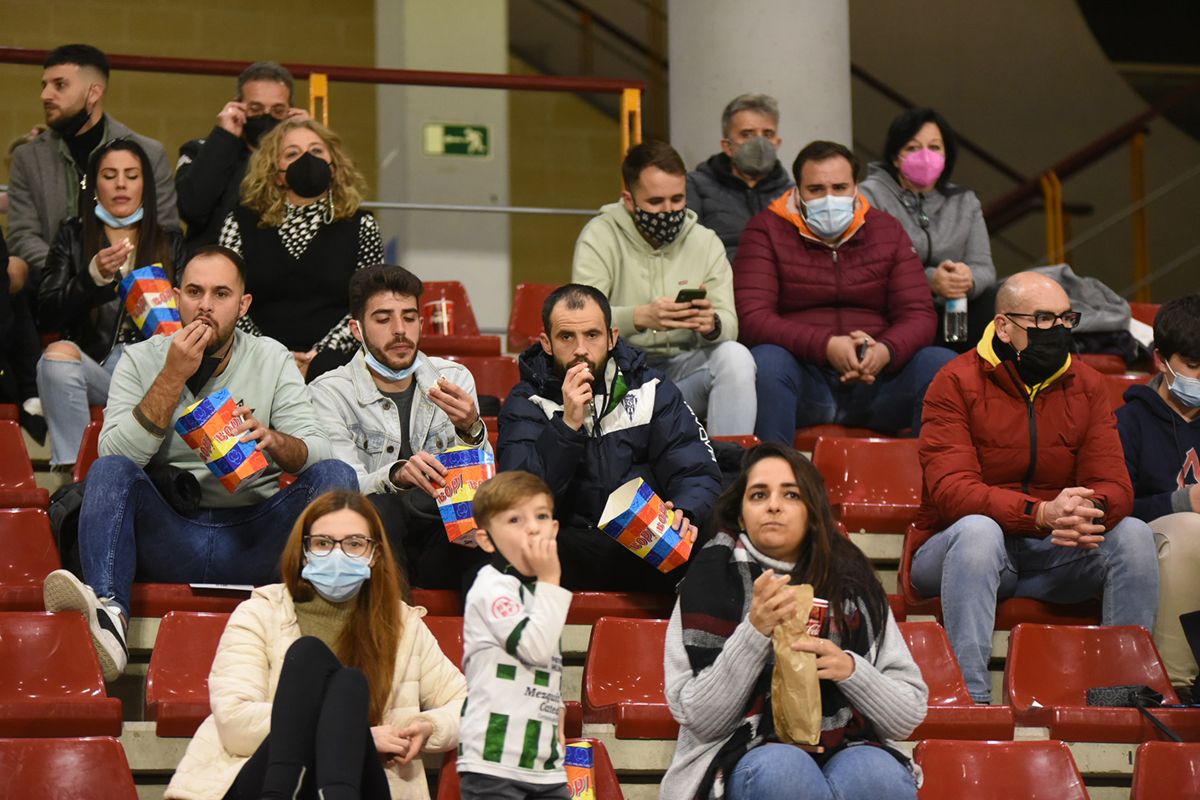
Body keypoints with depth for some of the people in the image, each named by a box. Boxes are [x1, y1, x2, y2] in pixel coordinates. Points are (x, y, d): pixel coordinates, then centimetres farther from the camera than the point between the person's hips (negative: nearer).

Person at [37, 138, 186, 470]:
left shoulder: (170, 243, 18)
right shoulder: (73, 236, 15)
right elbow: (47, 315, 4)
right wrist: (94, 276, -12)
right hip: (91, 363, 0)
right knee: (58, 355, -35)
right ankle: (74, 471, -38)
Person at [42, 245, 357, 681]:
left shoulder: (271, 359, 9)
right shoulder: (140, 360, 7)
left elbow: (319, 452, -2)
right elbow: (117, 455, -8)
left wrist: (273, 441, -25)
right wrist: (174, 376, -14)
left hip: (252, 538, 0)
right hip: (170, 539, 0)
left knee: (336, 475, -22)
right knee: (108, 471, -27)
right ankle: (109, 617, -49)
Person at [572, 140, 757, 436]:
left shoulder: (706, 242, 6)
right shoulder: (599, 237, -3)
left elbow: (729, 325, -5)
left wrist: (712, 324, -31)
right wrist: (641, 317, -37)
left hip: (686, 368, 3)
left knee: (736, 356, -26)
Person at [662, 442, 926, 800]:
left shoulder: (852, 584, 10)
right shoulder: (712, 580, 4)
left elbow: (909, 716, 8)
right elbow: (699, 719, -4)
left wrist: (850, 670, -11)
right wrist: (755, 633, -16)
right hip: (743, 762, -1)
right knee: (782, 769, -35)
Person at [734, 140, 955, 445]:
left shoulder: (887, 230, 13)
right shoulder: (766, 231, 4)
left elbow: (919, 314, 6)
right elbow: (754, 318, -9)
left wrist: (887, 351, -19)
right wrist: (826, 347, -24)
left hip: (876, 379, 3)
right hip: (803, 379, -2)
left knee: (944, 365, -23)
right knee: (766, 361, -35)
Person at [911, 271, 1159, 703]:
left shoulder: (1086, 385, 6)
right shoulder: (956, 383, -9)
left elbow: (1114, 486, -3)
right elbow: (951, 490, -21)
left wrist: (1088, 510, -30)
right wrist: (1041, 514, -36)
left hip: (1050, 554, 4)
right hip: (952, 552, -4)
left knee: (1133, 534, -19)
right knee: (978, 530, -36)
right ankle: (970, 697, -41)